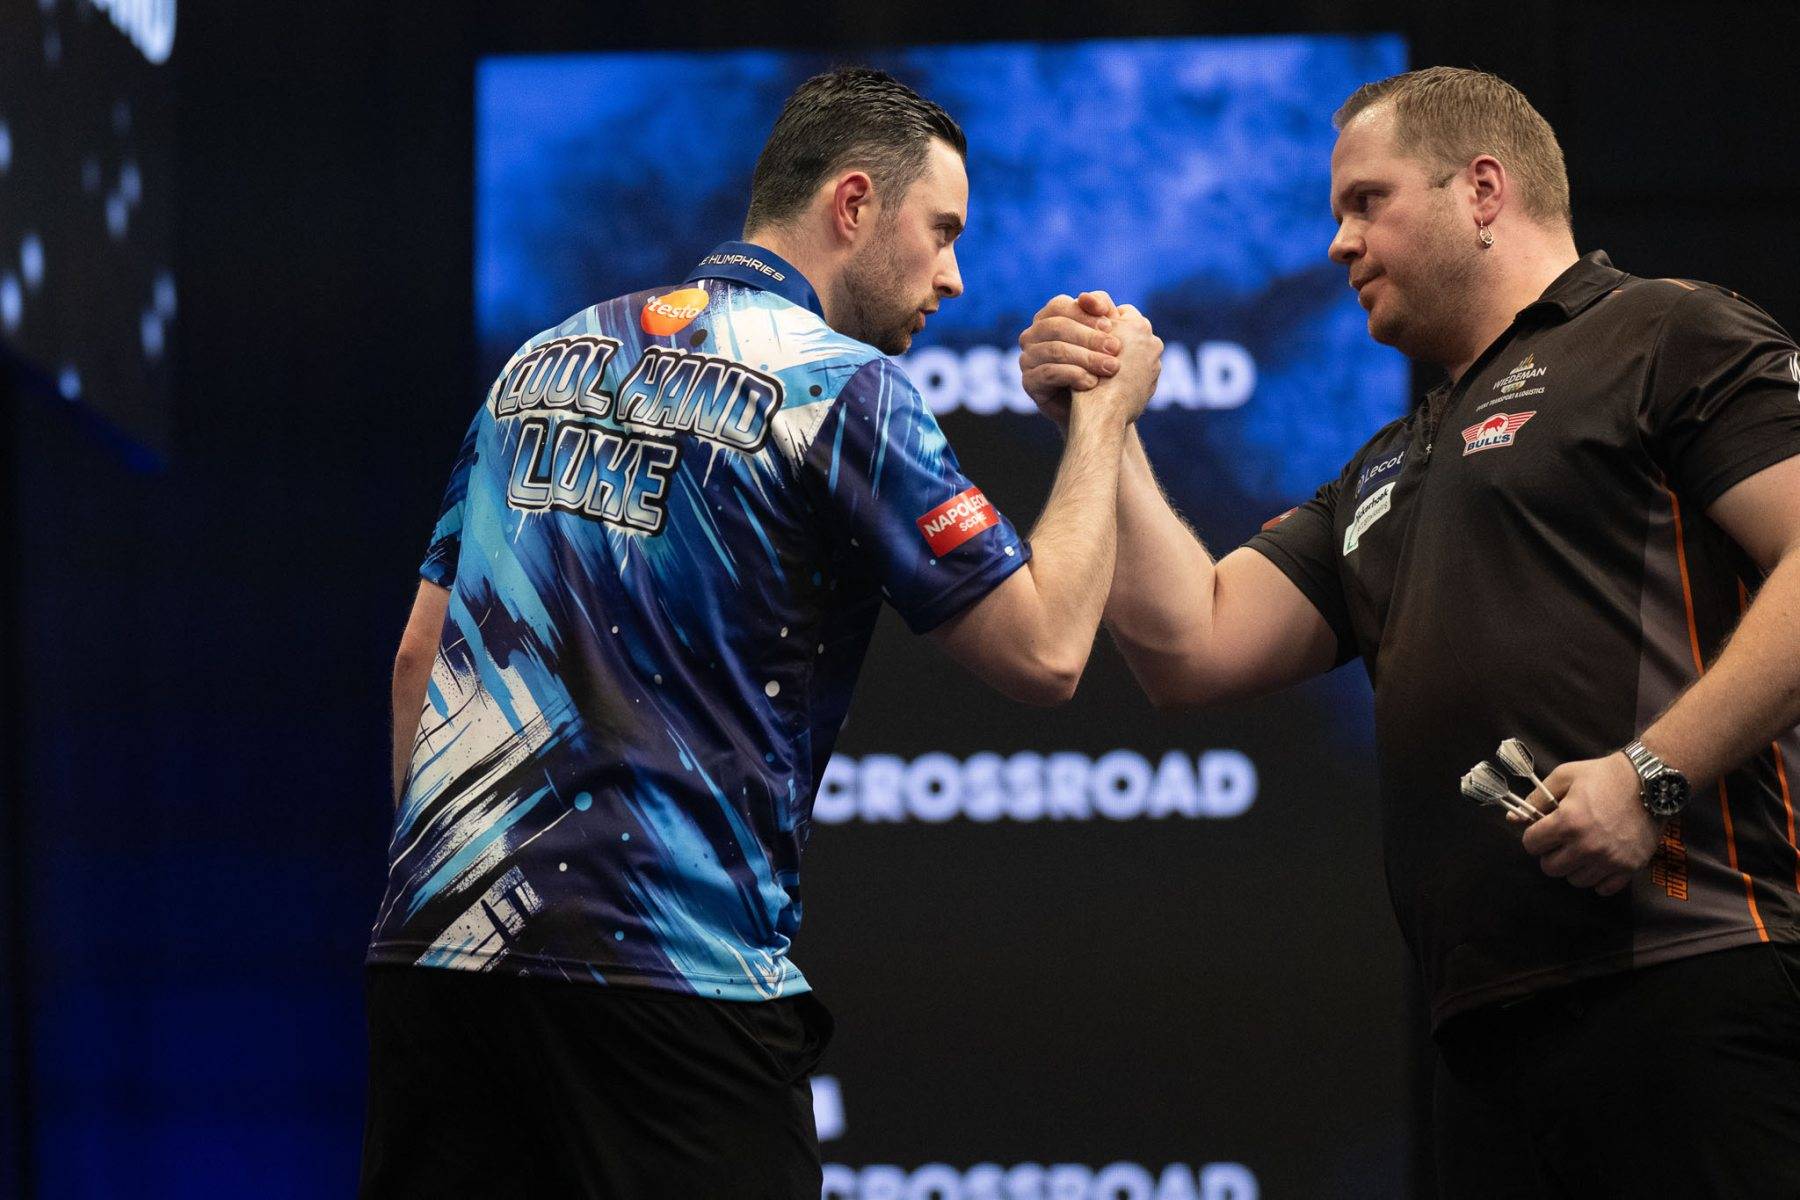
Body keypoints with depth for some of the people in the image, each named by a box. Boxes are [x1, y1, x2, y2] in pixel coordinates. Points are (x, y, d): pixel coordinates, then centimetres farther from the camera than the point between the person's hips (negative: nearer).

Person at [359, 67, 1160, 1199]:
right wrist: (1102, 416, 5)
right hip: (669, 970, -6)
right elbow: (1045, 651, -7)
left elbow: (423, 654, 19)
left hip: (438, 944, 7)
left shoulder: (545, 361, 16)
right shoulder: (843, 386, -4)